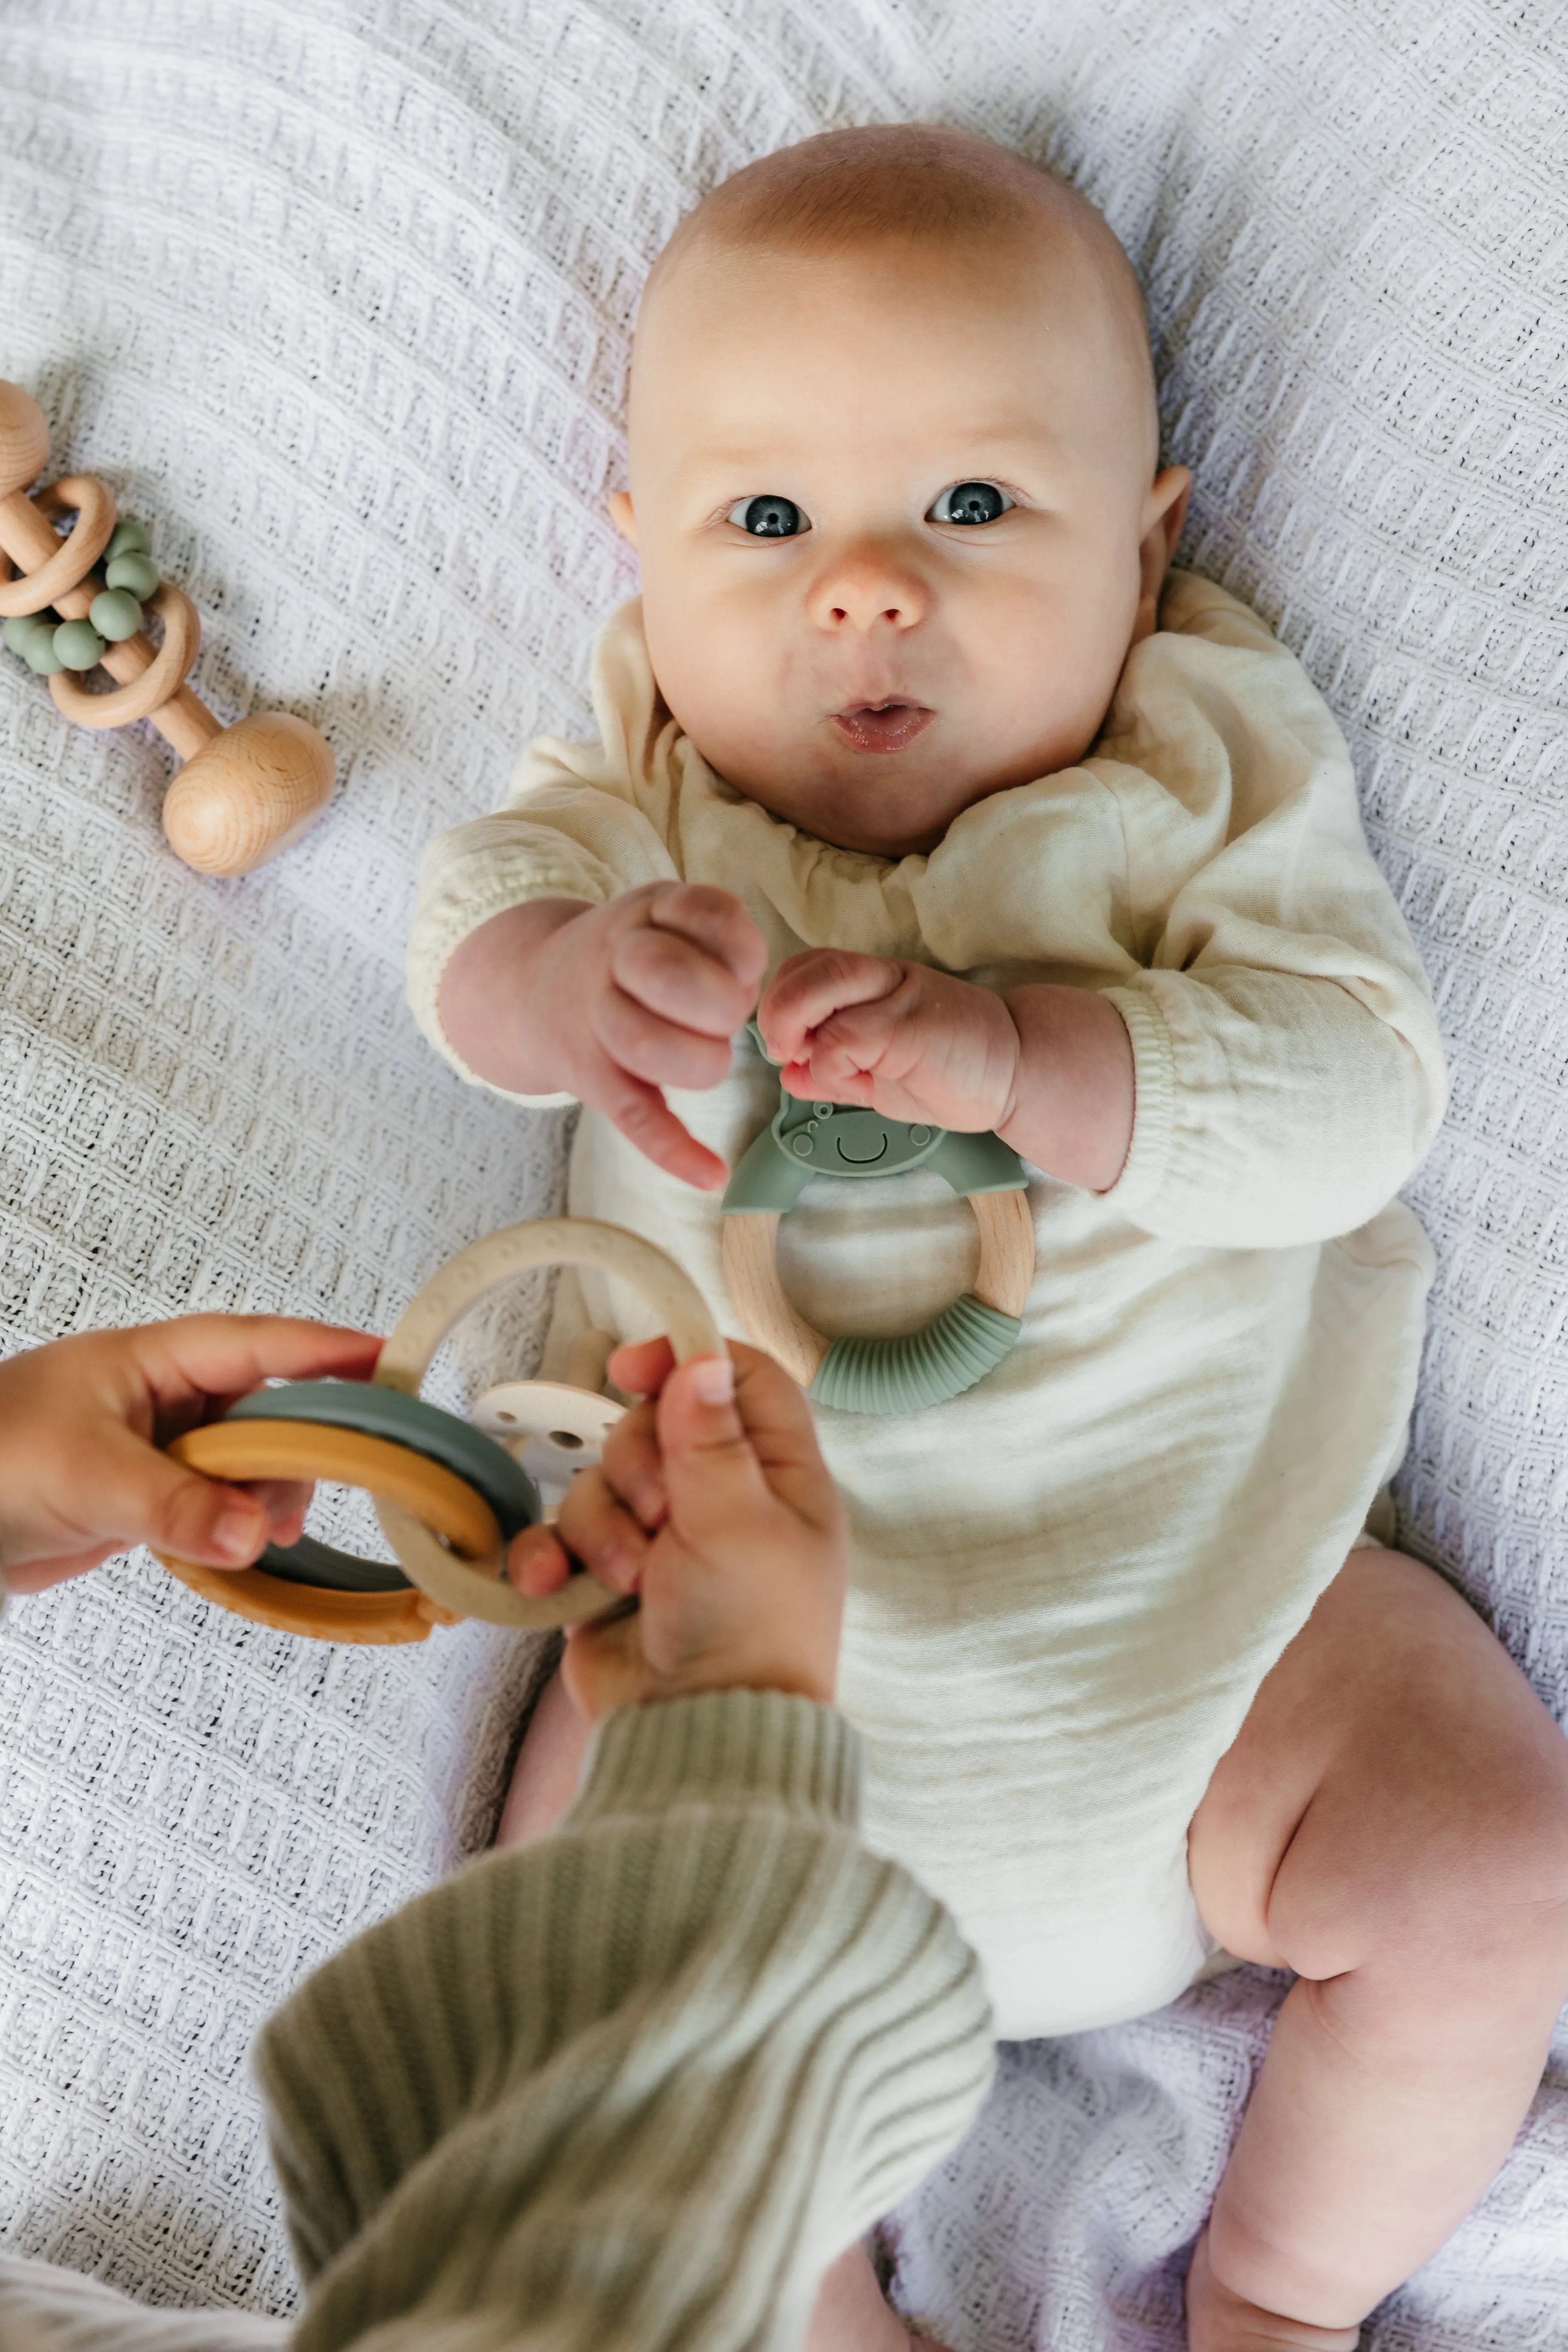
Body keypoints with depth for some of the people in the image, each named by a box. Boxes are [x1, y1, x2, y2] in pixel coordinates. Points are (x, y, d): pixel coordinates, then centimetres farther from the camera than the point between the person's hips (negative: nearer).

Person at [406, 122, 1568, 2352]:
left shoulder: (1217, 779, -5)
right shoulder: (654, 787, 0)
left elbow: (1352, 1092, -16)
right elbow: (478, 919, -16)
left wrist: (1020, 1055, -32)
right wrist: (575, 977, -41)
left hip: (1201, 1573, 0)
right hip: (754, 1600, 1)